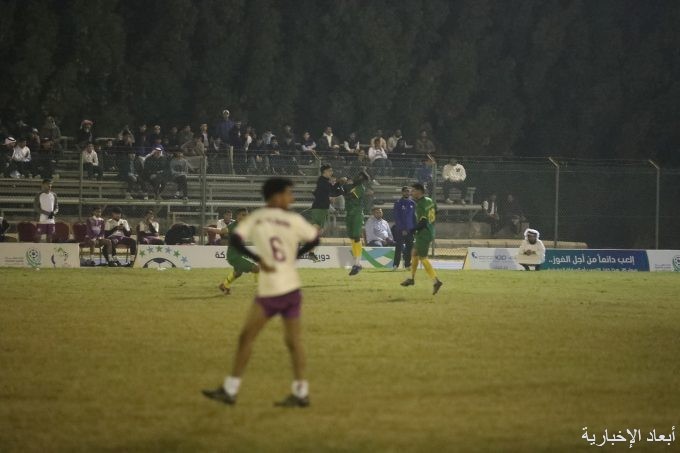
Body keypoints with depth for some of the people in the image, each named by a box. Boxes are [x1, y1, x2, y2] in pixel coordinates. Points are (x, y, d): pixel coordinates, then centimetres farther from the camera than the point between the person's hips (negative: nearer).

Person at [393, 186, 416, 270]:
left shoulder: (412, 203, 10)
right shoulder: (398, 203, -4)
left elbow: (414, 216, 15)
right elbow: (397, 218, -8)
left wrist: (415, 228, 6)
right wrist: (402, 229, -14)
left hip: (410, 229, 5)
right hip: (400, 230, -5)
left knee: (409, 247, 5)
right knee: (399, 247, -6)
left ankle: (407, 264, 12)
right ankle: (395, 265, -6)